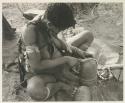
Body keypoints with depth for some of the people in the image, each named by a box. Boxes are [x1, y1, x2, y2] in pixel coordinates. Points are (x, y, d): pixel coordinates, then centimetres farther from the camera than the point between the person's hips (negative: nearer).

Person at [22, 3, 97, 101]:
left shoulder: (48, 20, -14)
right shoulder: (30, 30, -33)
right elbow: (36, 66, -31)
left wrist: (74, 49, -8)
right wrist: (65, 59, -28)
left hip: (57, 58, 7)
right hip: (41, 71, -7)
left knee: (88, 35, 7)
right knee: (33, 90, -43)